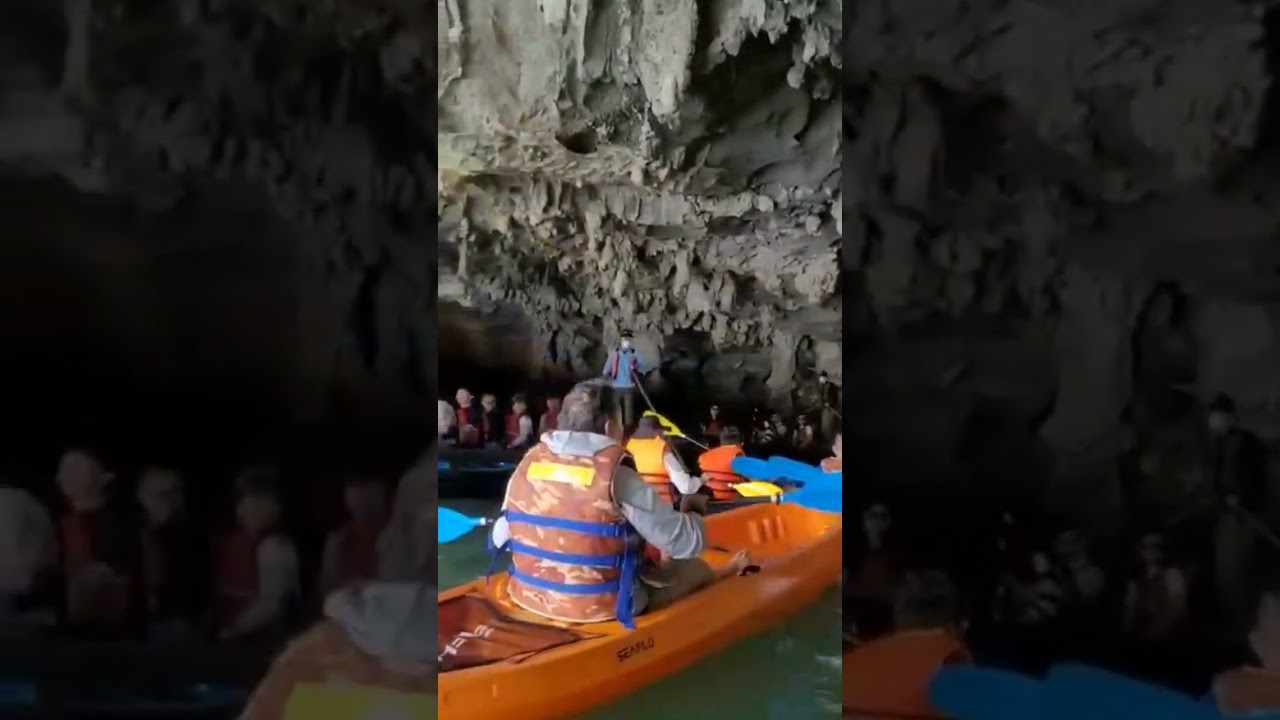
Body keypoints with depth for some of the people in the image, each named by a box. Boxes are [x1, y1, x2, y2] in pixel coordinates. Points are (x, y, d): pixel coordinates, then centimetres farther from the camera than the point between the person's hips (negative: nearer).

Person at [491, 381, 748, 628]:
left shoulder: (528, 463, -5)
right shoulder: (617, 476, -20)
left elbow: (501, 538, 6)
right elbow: (689, 543, -16)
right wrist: (693, 514, 7)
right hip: (601, 608, -5)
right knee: (697, 568, 21)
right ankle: (725, 574, 52)